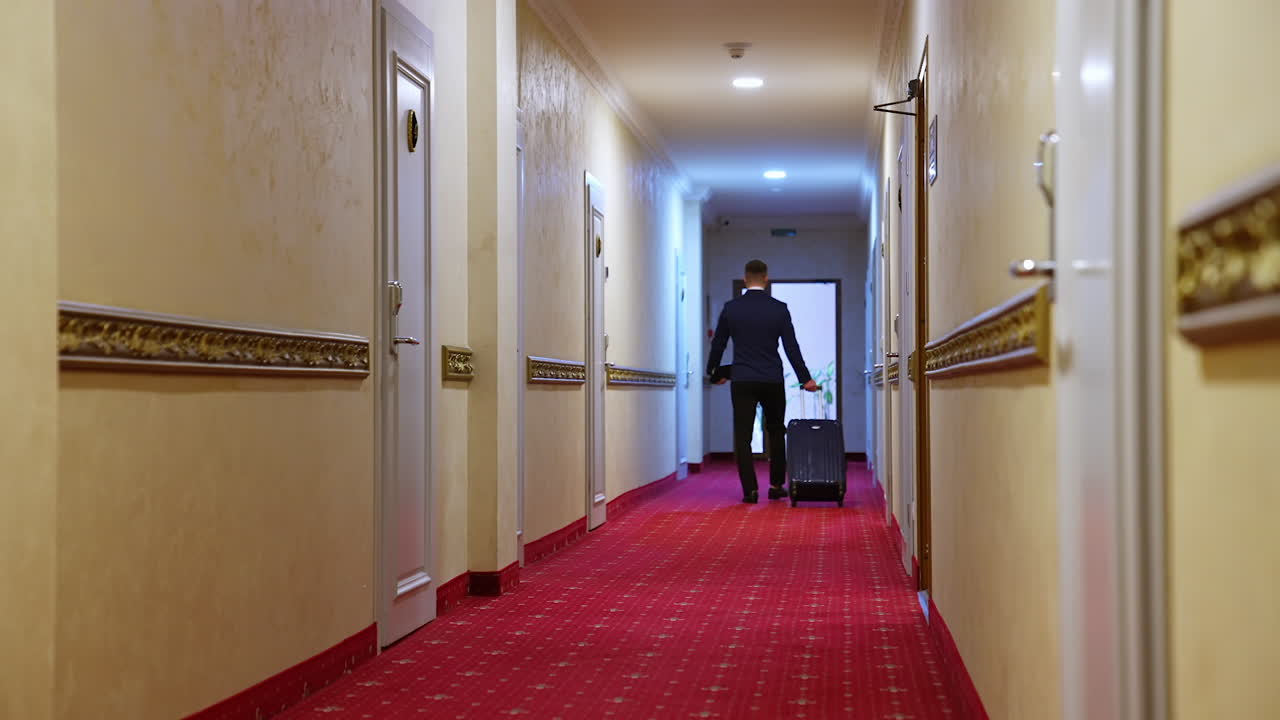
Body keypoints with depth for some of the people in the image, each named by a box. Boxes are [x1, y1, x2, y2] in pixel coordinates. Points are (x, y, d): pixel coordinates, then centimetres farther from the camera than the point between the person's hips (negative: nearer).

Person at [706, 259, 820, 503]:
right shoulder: (779, 309, -2)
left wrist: (715, 373, 23)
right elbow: (791, 347, -3)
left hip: (742, 382, -1)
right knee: (776, 433, 16)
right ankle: (776, 485, 18)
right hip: (773, 381, 1)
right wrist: (805, 378, 5)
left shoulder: (731, 308, -1)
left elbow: (717, 344, 6)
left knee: (742, 436, 1)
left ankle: (750, 489, -6)